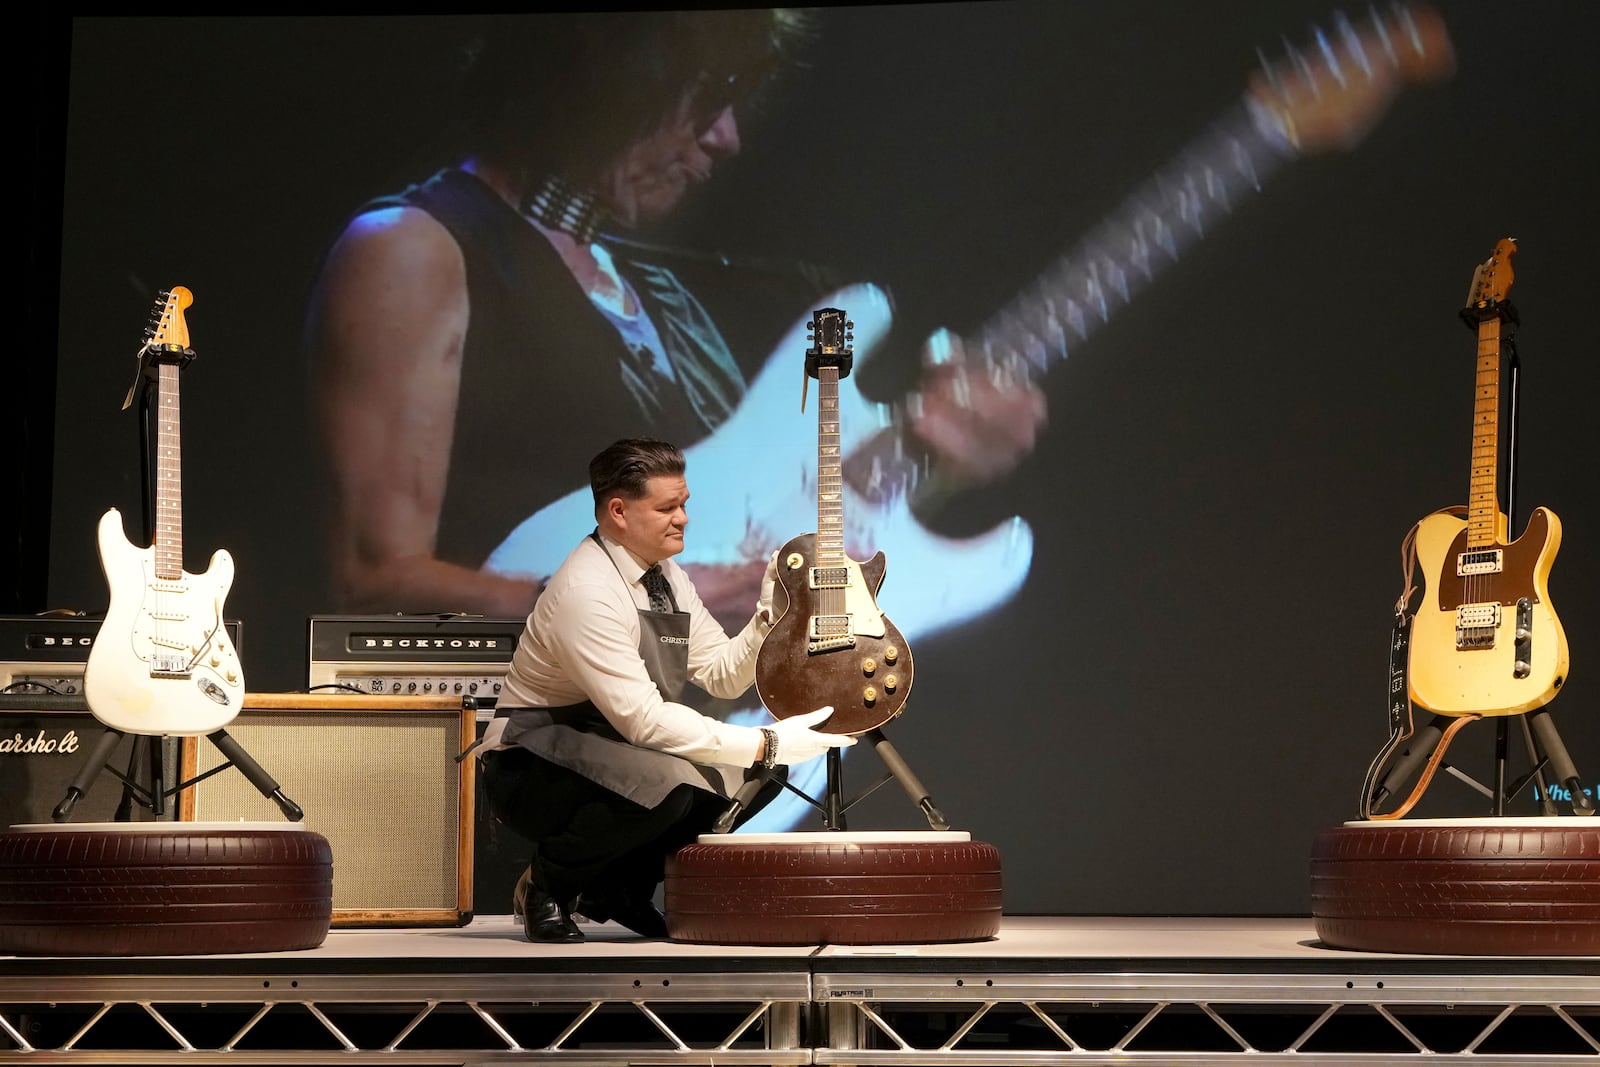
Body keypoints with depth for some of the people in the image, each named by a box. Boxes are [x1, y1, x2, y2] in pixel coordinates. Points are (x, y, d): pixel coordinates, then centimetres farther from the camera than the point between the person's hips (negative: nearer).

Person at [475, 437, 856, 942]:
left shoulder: (668, 579, 6)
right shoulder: (587, 591, -24)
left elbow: (722, 675, 8)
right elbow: (644, 718, -29)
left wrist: (770, 614, -10)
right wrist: (765, 743, -29)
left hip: (619, 750, 9)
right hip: (532, 767, -9)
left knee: (761, 772, -2)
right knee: (670, 782, -36)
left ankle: (620, 884, 8)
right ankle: (550, 882, -8)